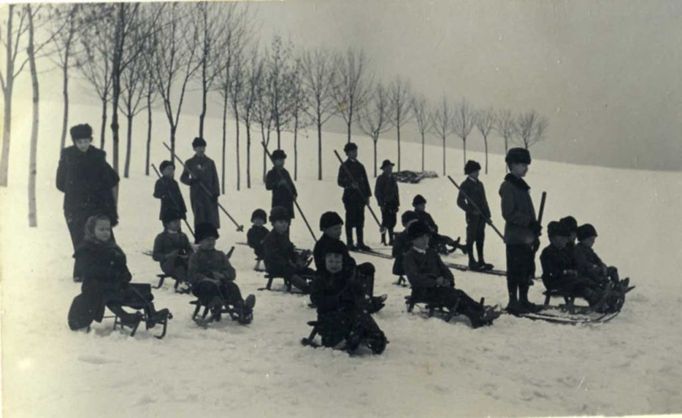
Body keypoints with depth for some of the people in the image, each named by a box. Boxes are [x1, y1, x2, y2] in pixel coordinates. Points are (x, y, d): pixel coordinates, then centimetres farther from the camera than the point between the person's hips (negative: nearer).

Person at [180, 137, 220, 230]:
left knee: (212, 217, -6)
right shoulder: (190, 163, 7)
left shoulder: (210, 162, 10)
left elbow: (215, 178, 7)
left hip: (210, 194, 1)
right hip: (196, 194, -1)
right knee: (199, 217, -3)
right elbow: (183, 178, 11)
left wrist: (216, 193, -4)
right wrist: (191, 180, -11)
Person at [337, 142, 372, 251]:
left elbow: (365, 181, 15)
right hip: (350, 197, -5)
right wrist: (350, 184, -23)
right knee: (350, 221, -2)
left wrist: (367, 195, 9)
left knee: (360, 221, 7)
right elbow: (340, 181, -7)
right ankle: (350, 243, 3)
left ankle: (360, 243, 12)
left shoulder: (360, 166, 15)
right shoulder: (344, 166, -2)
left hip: (360, 197, 5)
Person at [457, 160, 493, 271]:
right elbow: (460, 201, -11)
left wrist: (487, 214, 12)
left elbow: (484, 200, 18)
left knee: (480, 238, 12)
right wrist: (471, 210, -20)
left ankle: (481, 261, 20)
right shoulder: (465, 185, -7)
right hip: (472, 216, -7)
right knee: (471, 238, 0)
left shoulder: (479, 184, 15)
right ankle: (472, 262, 6)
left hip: (481, 215, 7)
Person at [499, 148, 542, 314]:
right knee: (516, 271, -3)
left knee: (527, 270, 13)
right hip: (515, 238, -9)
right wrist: (530, 222, -19)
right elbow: (509, 213, -19)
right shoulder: (508, 186, -11)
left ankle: (523, 301, 22)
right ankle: (513, 302, 5)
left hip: (527, 237, 9)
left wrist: (535, 232, 18)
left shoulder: (521, 185, 17)